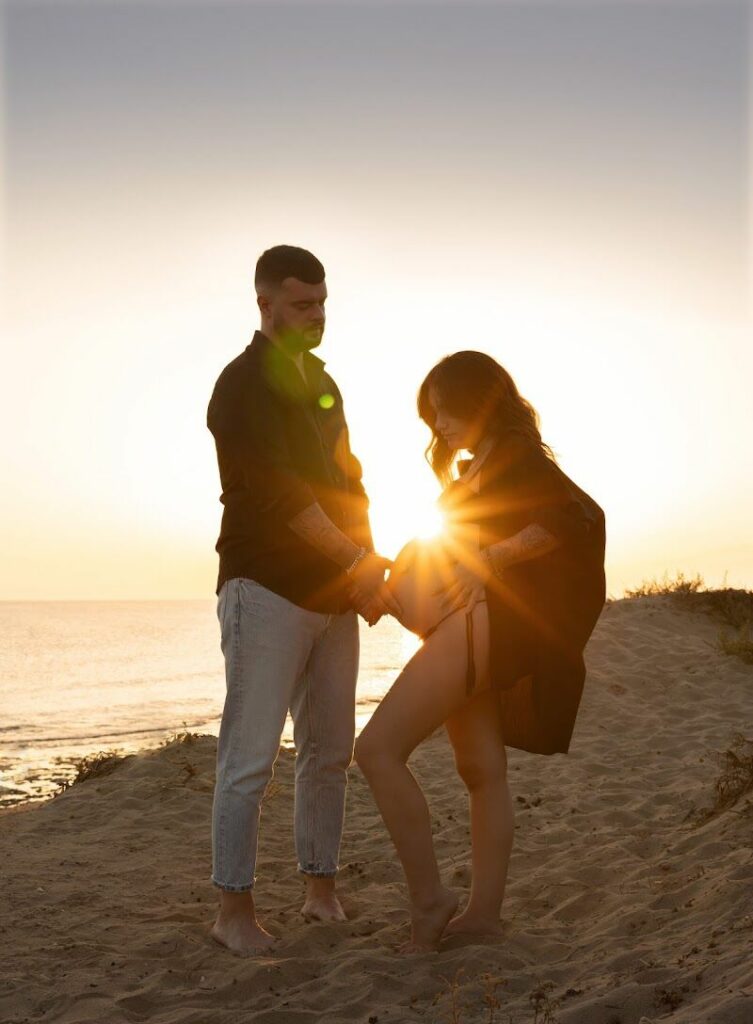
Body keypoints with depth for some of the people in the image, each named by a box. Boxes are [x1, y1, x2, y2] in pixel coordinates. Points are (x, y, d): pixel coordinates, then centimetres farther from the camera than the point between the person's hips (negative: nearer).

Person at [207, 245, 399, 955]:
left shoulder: (323, 386, 18)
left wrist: (370, 571, 6)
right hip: (266, 589, -7)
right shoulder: (243, 384, -6)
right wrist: (357, 563, -19)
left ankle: (321, 888, 22)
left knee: (329, 752, 10)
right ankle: (234, 909, 4)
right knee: (250, 756, -5)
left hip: (333, 596, 8)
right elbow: (278, 491, -16)